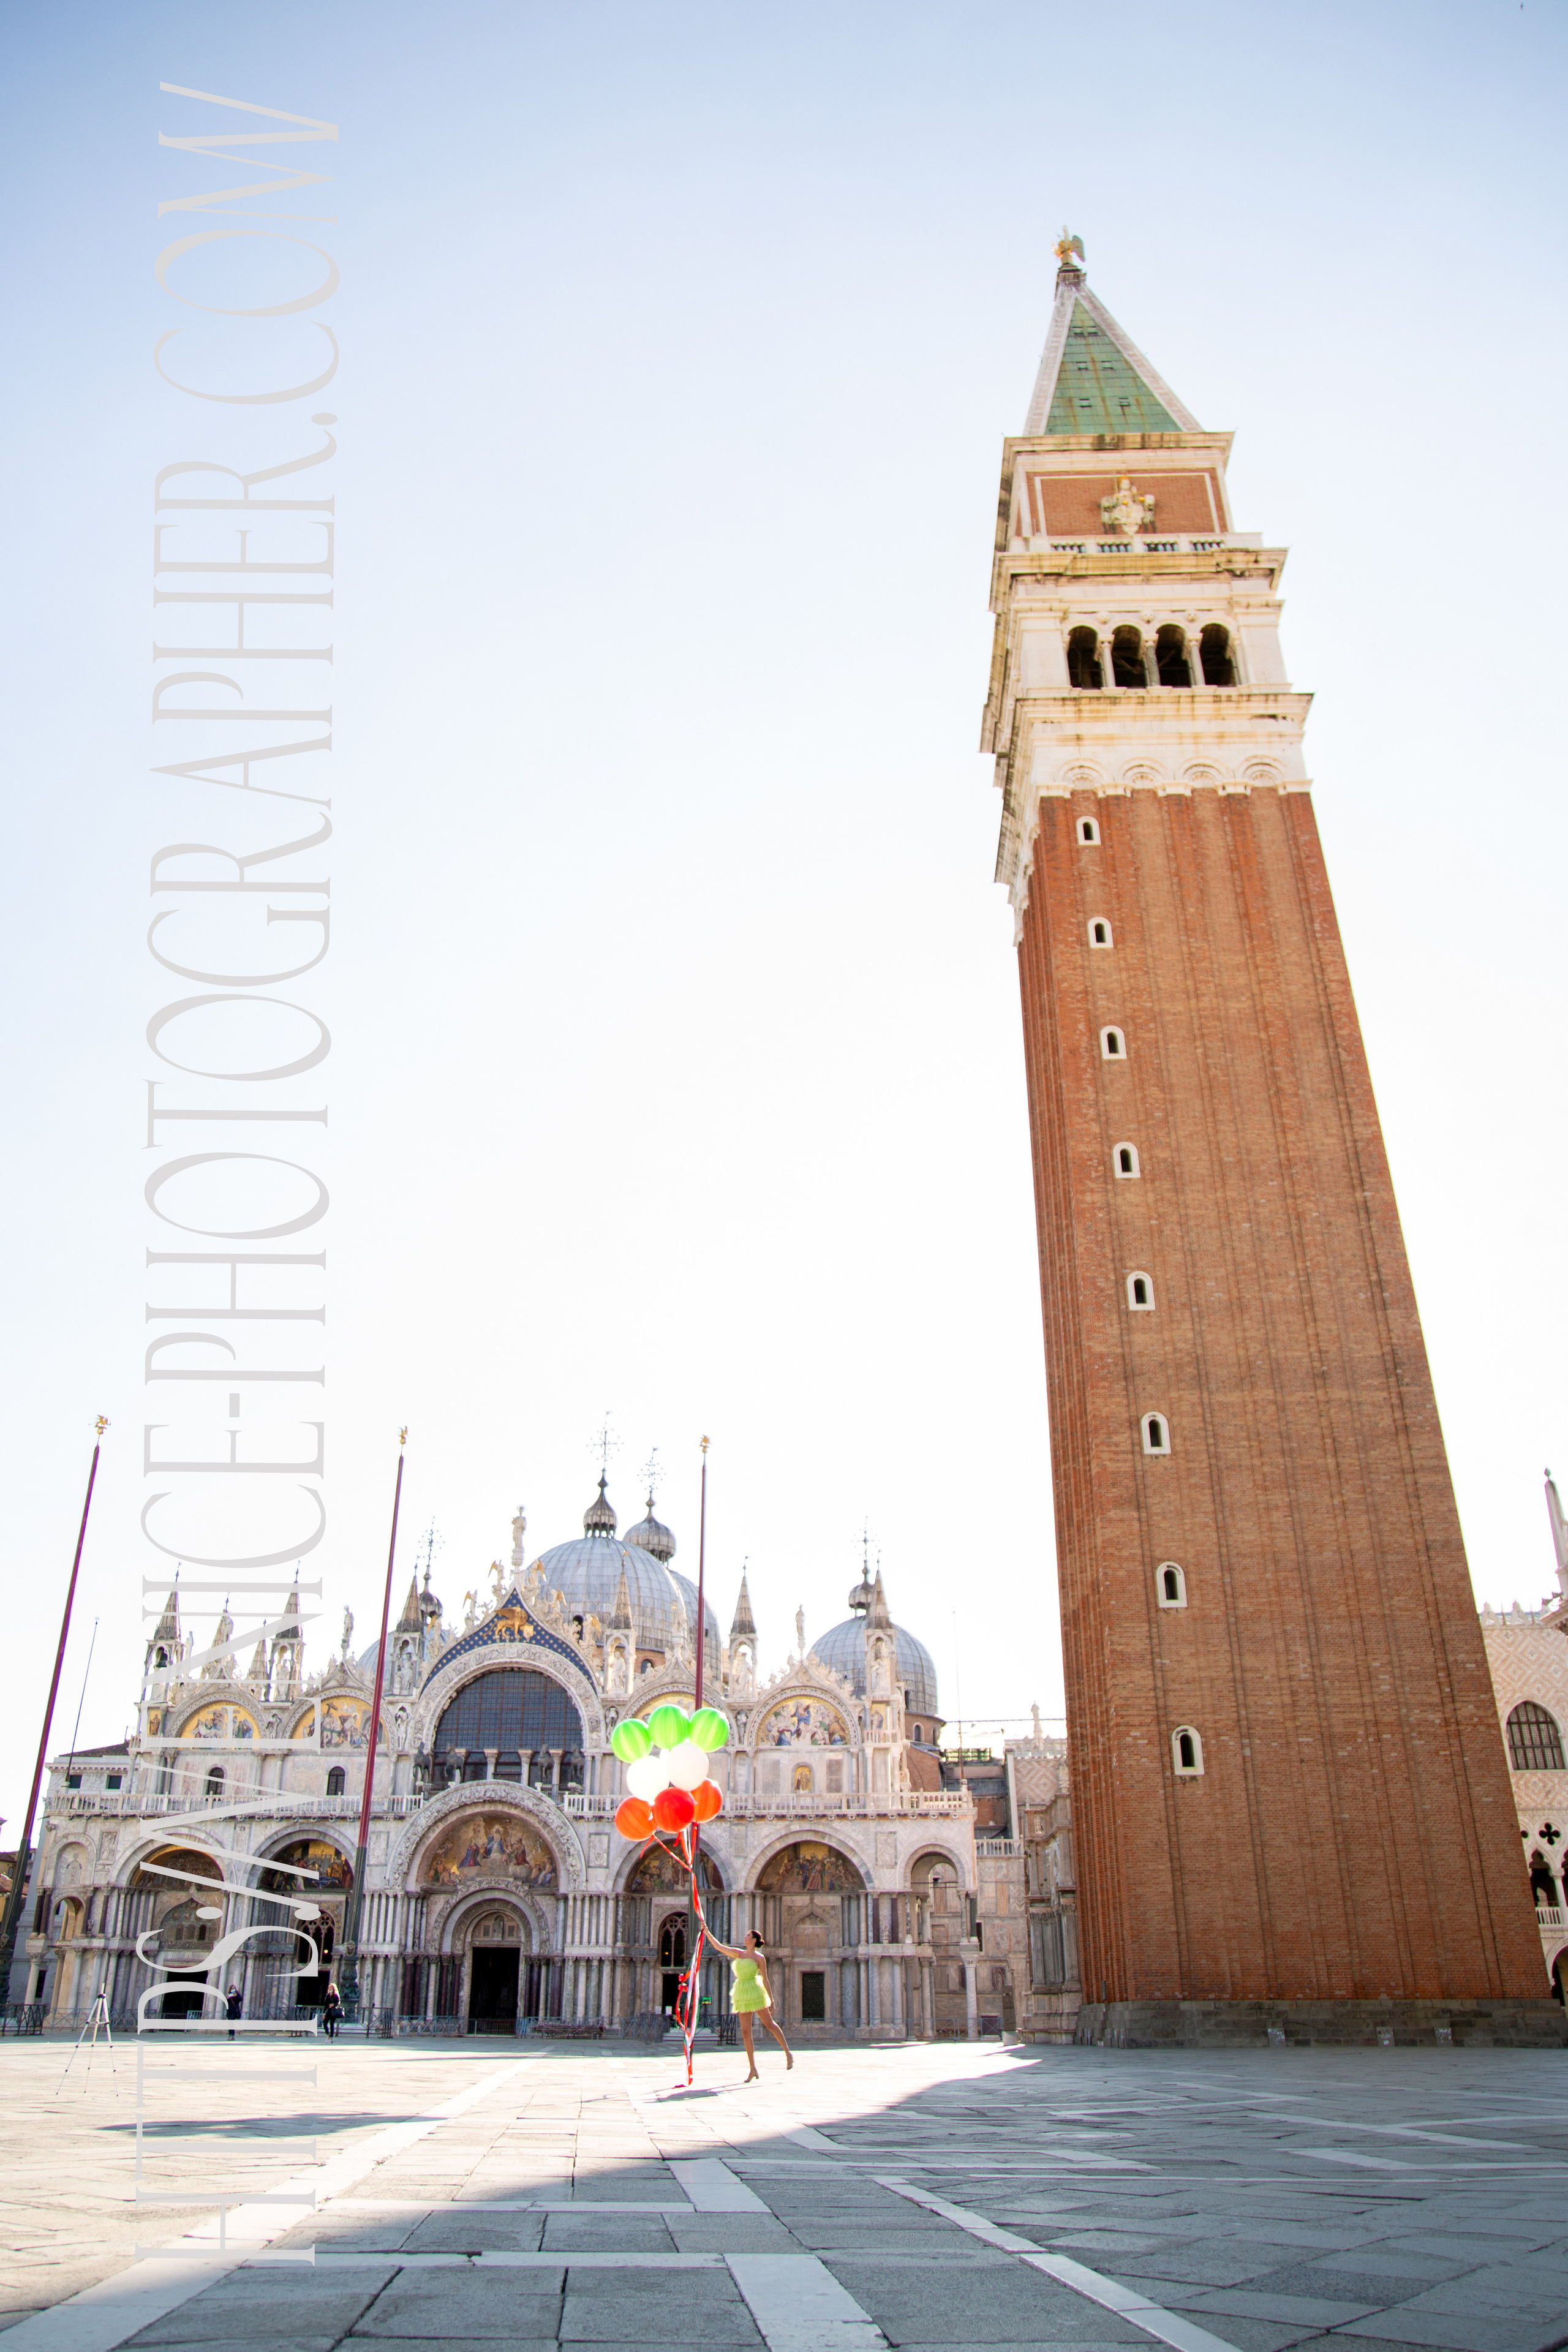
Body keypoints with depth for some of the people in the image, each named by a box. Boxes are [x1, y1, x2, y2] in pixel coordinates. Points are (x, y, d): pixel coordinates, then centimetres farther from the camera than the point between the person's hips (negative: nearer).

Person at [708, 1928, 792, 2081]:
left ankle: (788, 2053, 15)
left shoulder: (760, 1958, -3)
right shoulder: (739, 1954, 10)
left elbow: (765, 1979, -4)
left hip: (755, 1992, -5)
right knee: (746, 2032, 1)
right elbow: (719, 1946, 9)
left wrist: (771, 1999, -5)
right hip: (742, 1993, 5)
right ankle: (753, 2069, 5)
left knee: (770, 2024, -2)